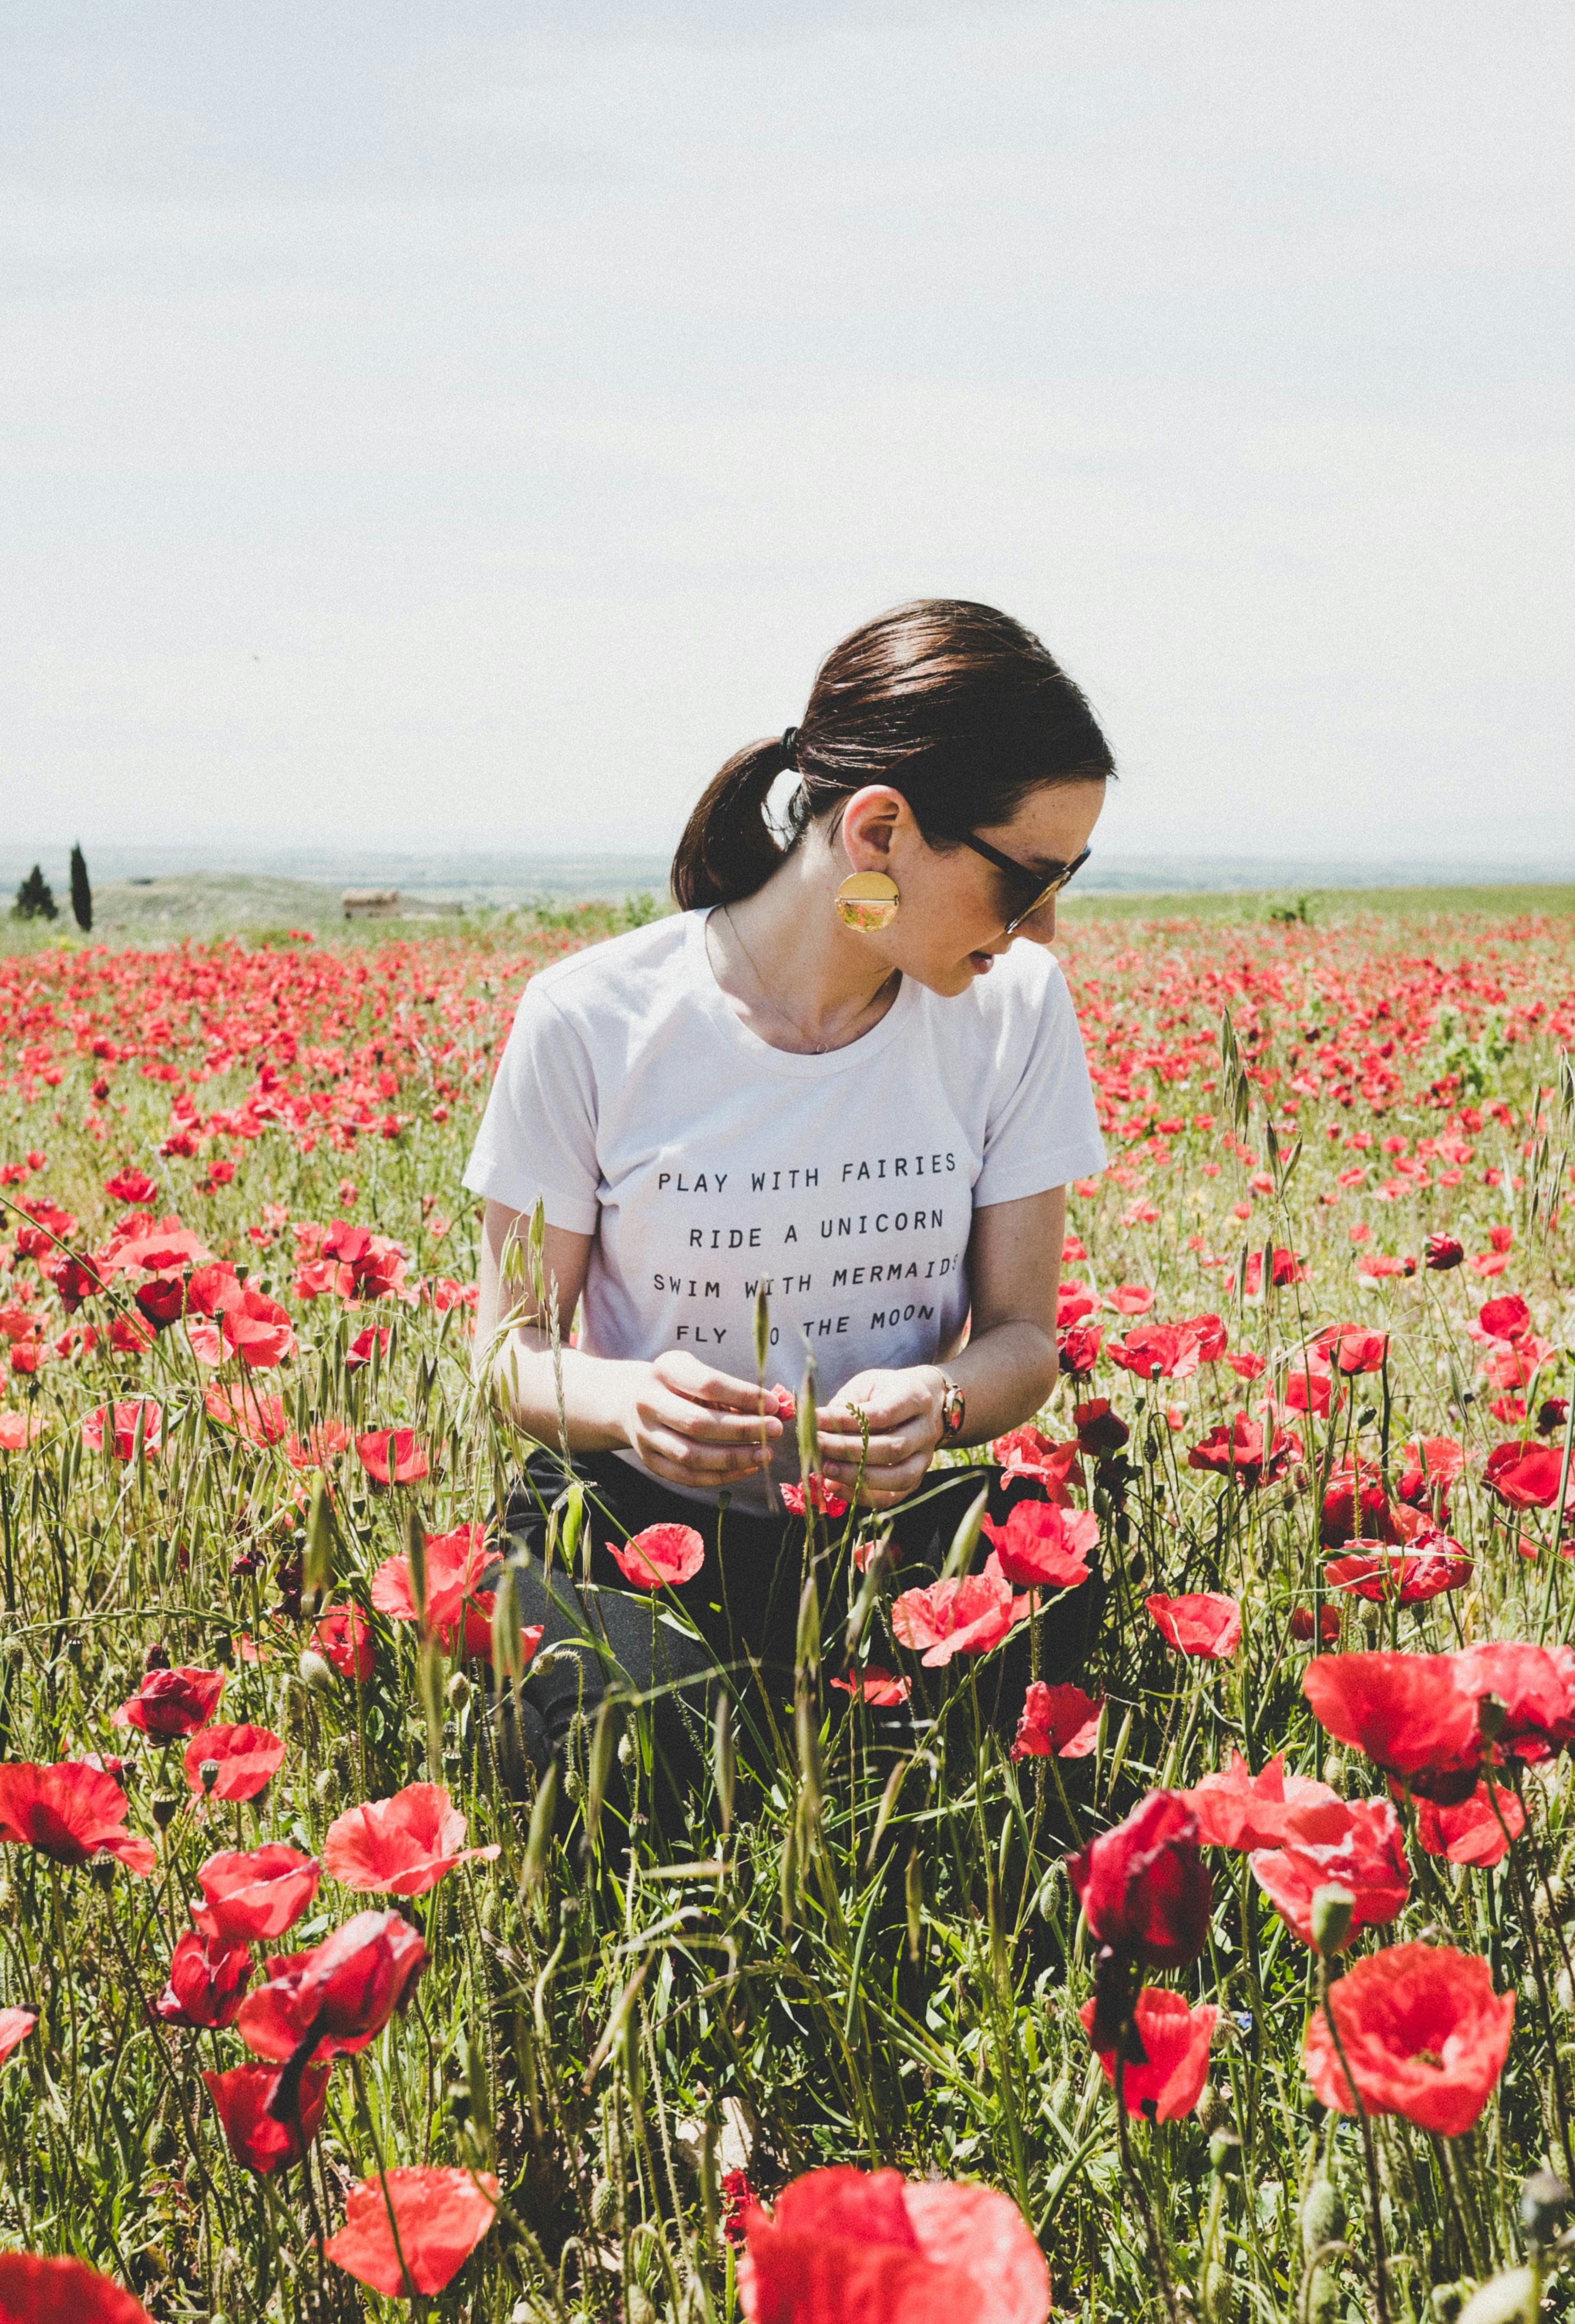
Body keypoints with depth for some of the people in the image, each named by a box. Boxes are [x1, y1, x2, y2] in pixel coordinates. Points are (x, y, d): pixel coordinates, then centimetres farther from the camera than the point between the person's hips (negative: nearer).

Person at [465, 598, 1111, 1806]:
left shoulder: (1015, 1006, -5)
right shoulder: (590, 1022, -13)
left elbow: (1023, 1333, 1)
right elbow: (513, 1347, -3)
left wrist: (939, 1401, -24)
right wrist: (625, 1397, -28)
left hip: (895, 1525, 3)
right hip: (643, 1524, -3)